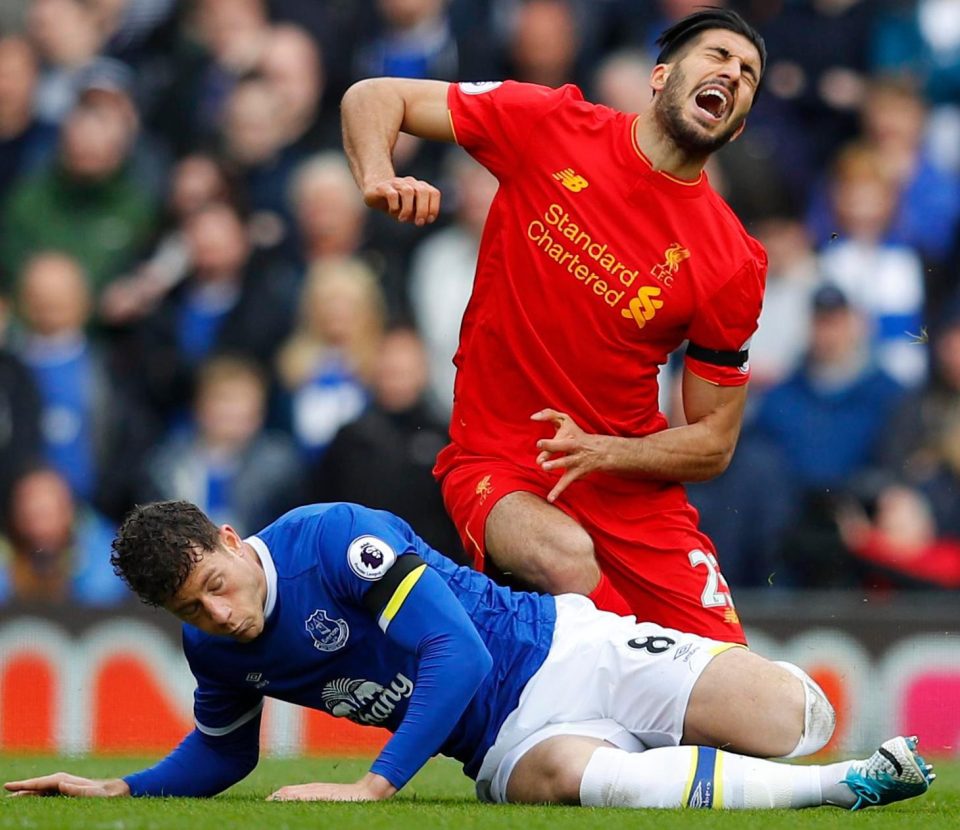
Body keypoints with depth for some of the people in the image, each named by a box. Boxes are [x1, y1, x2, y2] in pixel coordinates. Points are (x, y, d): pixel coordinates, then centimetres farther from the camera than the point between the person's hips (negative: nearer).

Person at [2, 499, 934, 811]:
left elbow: (457, 656, -25)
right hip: (508, 741, 4)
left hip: (559, 650, -4)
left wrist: (373, 786, -31)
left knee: (796, 722, -22)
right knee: (571, 776, -34)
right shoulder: (214, 650, 1)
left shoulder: (336, 539, -21)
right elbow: (222, 753, 23)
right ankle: (830, 790, -30)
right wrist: (117, 789, 6)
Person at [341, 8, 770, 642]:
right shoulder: (554, 125, -6)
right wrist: (379, 178, -22)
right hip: (496, 462, -3)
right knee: (567, 559, -36)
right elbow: (372, 98, 0)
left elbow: (714, 445, 1)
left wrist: (602, 452, -18)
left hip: (633, 486, 3)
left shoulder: (735, 265, -4)